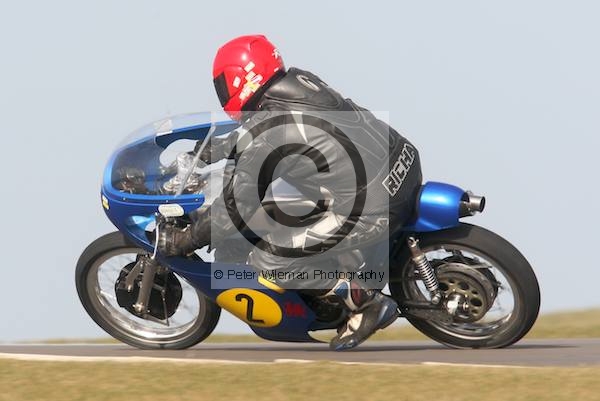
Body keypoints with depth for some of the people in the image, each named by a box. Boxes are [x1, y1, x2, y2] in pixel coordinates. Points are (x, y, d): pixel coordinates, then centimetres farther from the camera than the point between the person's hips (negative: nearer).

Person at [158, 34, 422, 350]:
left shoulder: (264, 140, -16)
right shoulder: (298, 81, 7)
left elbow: (235, 209, -8)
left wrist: (182, 241, 5)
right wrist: (207, 152, 35)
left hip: (374, 211, -9)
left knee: (268, 260, -3)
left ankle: (365, 301, 2)